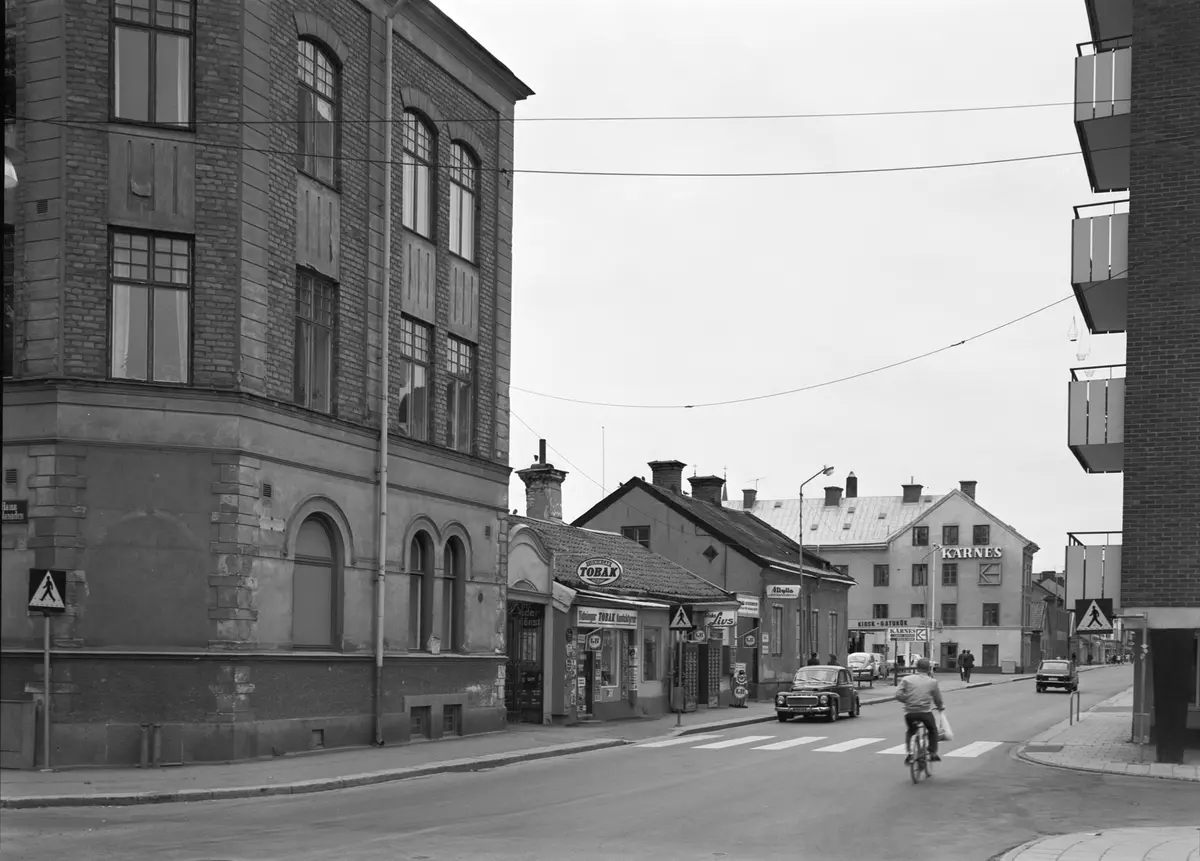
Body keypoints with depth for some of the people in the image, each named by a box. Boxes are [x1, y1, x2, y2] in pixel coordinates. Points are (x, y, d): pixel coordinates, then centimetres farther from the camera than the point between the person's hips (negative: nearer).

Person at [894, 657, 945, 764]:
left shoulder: (906, 679, 2)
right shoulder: (932, 681, 2)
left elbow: (898, 695, -5)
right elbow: (937, 698, 10)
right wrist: (940, 707, 31)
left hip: (910, 712, 1)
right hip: (925, 712, -1)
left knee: (909, 731, 28)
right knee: (933, 730, 27)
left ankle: (910, 752, 11)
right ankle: (933, 753, 24)